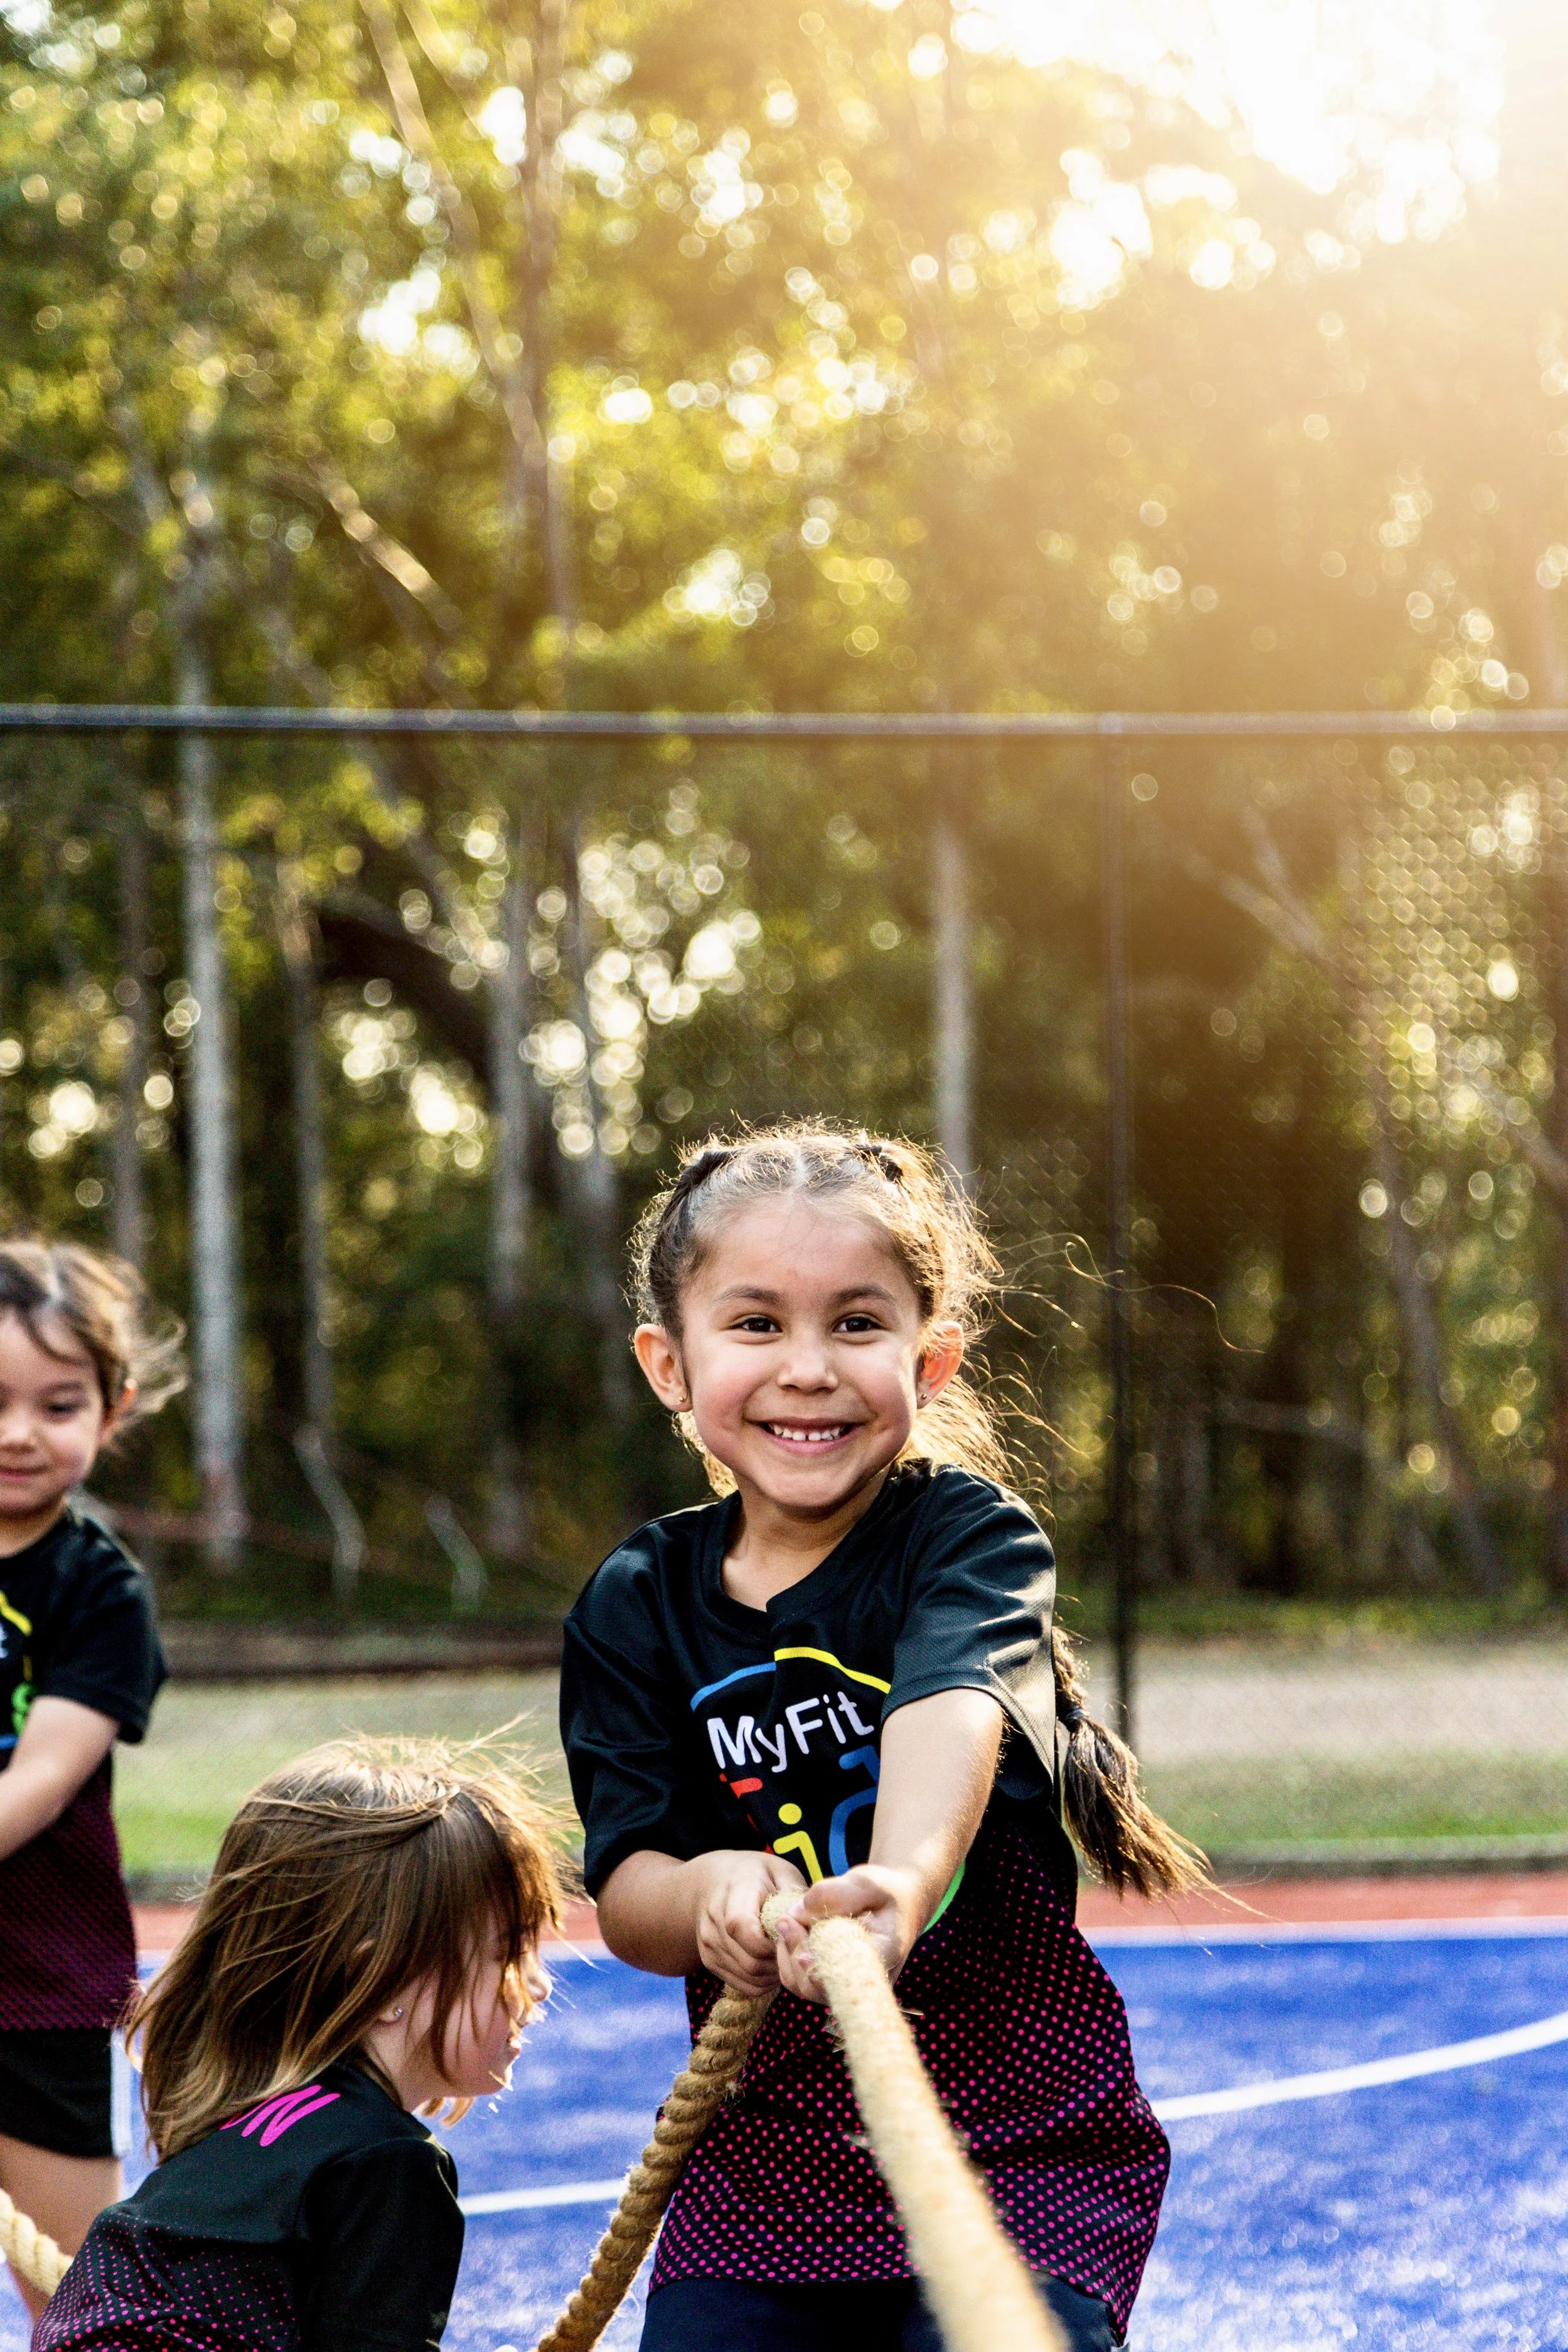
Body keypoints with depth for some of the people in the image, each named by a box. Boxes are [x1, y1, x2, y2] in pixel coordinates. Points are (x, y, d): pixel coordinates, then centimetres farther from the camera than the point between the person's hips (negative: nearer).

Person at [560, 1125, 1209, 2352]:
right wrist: (708, 1892, -28)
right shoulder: (638, 1606, 2)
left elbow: (951, 1709, -30)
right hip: (762, 2167, 3)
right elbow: (624, 1901, -3)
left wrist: (901, 1883, -52)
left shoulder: (969, 1536, -8)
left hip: (1016, 2149, -3)